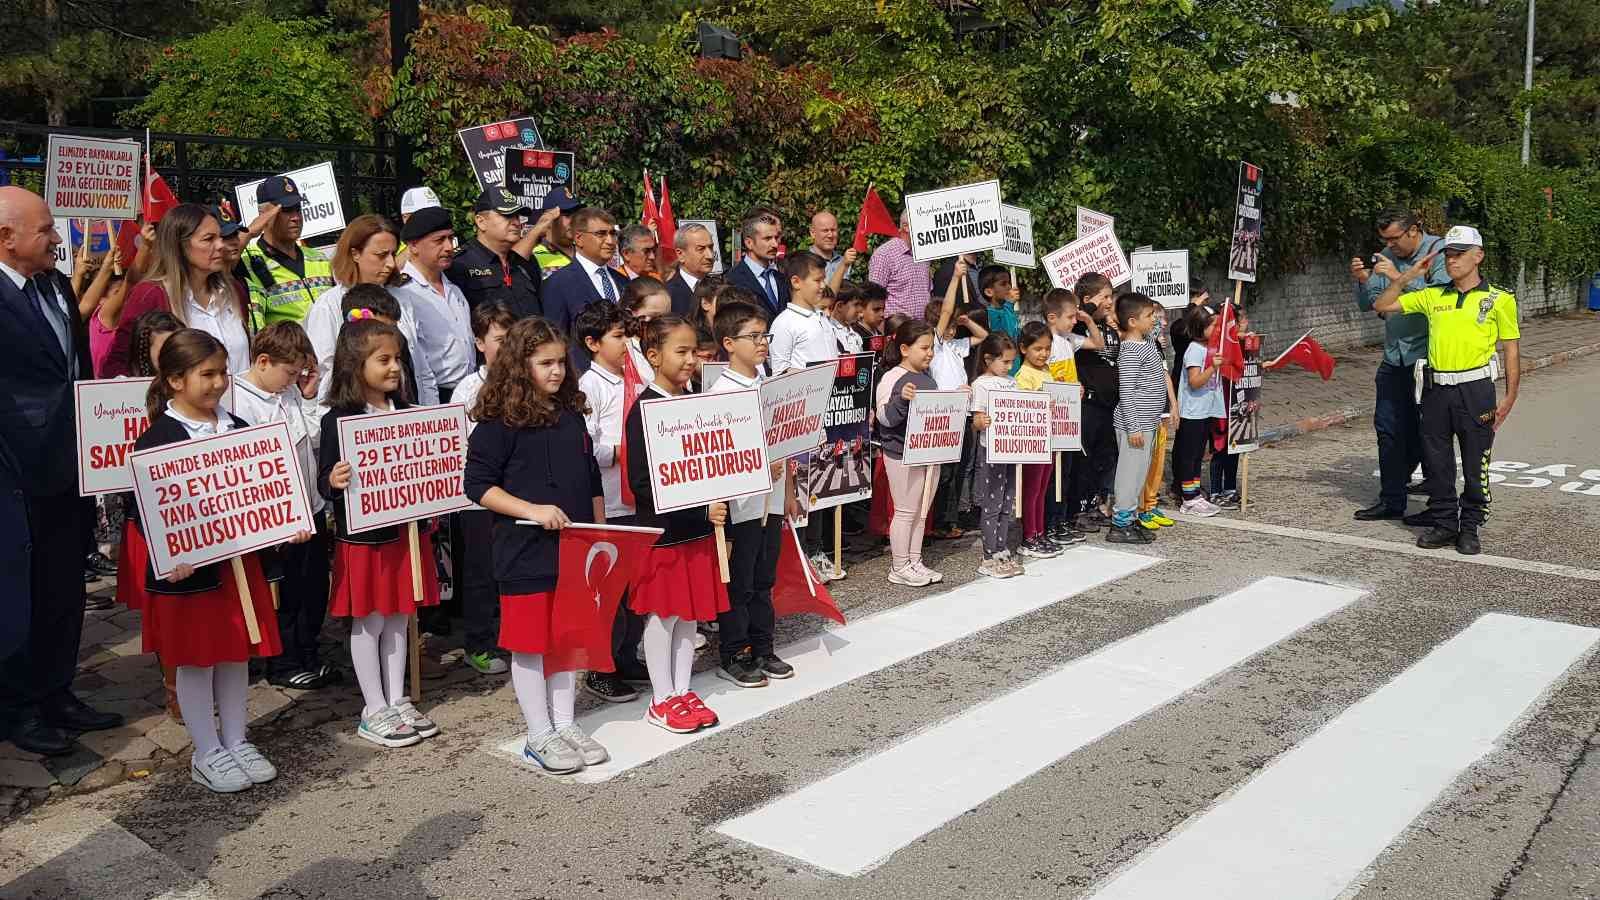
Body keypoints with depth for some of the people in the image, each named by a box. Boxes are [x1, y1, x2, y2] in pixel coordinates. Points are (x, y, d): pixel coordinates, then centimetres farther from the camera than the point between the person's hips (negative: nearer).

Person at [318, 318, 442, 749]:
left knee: (398, 618, 14)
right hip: (362, 538, -6)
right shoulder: (338, 419, -11)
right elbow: (326, 479, -13)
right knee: (368, 622, 4)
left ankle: (397, 700, 25)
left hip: (405, 531, 6)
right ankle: (374, 711, 15)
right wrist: (334, 481, -32)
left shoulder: (404, 411, 7)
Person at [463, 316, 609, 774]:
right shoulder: (499, 422, -10)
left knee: (570, 637, 14)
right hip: (527, 555, -6)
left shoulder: (572, 415, 9)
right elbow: (477, 484, -12)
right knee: (530, 643, 3)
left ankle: (565, 724, 26)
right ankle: (539, 737, 15)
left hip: (576, 550, 6)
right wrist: (532, 510, -21)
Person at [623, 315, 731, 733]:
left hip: (698, 528, 7)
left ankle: (682, 691, 26)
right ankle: (662, 700, 17)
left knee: (691, 612, 14)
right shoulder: (644, 410, -15)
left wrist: (718, 518, 8)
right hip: (662, 531, -7)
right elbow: (643, 483, -19)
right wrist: (703, 510, -22)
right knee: (662, 613, 5)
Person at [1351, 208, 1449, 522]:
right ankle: (1391, 500, 18)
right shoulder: (1386, 257, 10)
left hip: (1428, 357, -6)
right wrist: (1363, 281, -7)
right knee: (1388, 427, 8)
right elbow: (1367, 305, 12)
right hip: (1394, 358, 6)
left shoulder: (1439, 252, -8)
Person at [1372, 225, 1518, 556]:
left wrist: (1510, 397, -5)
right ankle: (1443, 523, 20)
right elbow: (1382, 306, 13)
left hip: (1475, 391, -3)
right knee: (1436, 463, 8)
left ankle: (1470, 528, 16)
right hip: (1436, 391, 3)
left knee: (1475, 466, 4)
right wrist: (1403, 278, -1)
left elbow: (1512, 350, 2)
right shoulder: (1433, 296, 10)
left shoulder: (1499, 299, 1)